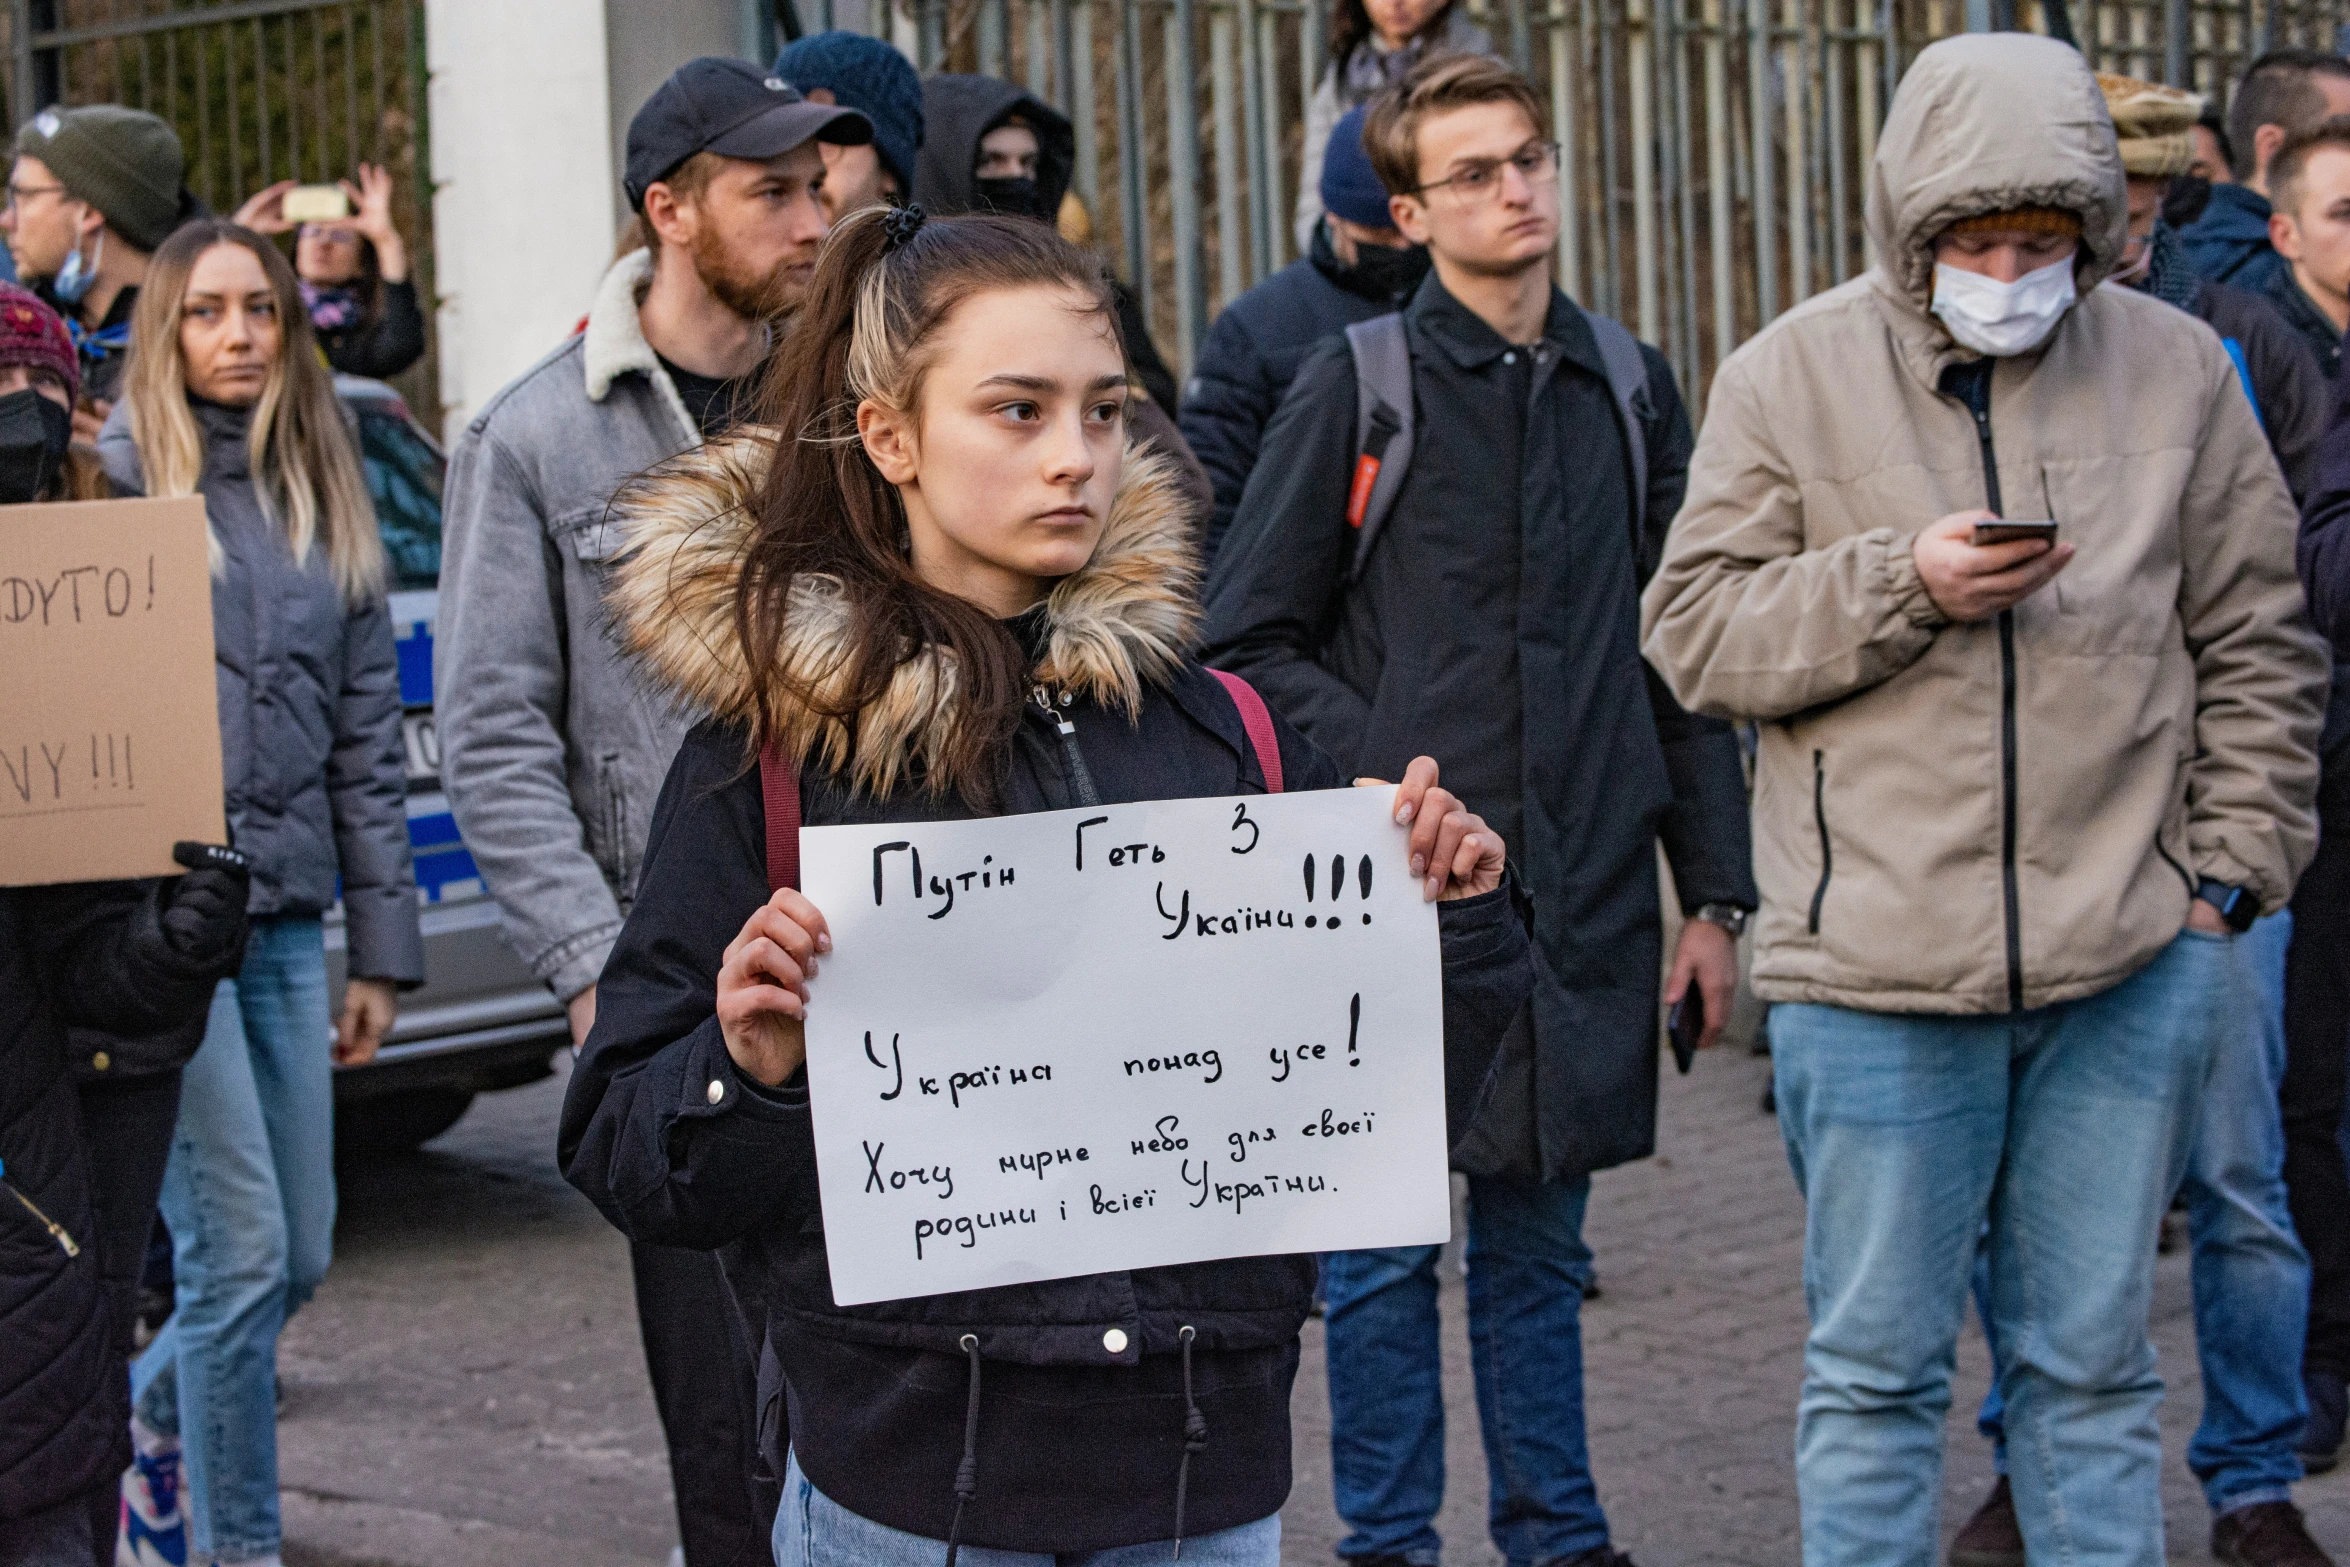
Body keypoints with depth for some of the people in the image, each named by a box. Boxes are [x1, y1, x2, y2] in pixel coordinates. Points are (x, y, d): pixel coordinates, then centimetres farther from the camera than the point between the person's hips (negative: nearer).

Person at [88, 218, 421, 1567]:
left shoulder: (327, 499, 14)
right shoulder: (112, 479, -2)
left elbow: (369, 737, 15)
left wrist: (384, 948, 11)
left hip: (286, 913, 5)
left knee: (302, 1256, 8)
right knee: (241, 1252, -8)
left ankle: (150, 1418, 35)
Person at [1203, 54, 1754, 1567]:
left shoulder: (1632, 387, 9)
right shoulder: (1355, 383, -2)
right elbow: (1251, 643, 0)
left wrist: (1716, 891, 8)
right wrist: (1384, 774, -13)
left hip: (1584, 897, 3)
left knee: (1541, 1238, 13)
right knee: (1387, 1241, 3)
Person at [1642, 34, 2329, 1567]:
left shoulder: (2177, 369, 6)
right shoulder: (1793, 374, 2)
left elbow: (2258, 649, 12)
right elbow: (1694, 630, -1)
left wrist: (2230, 872, 5)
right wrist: (1900, 585, -14)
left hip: (2130, 965, 2)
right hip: (1876, 965, -1)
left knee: (2093, 1362, 11)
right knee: (1877, 1368, 6)